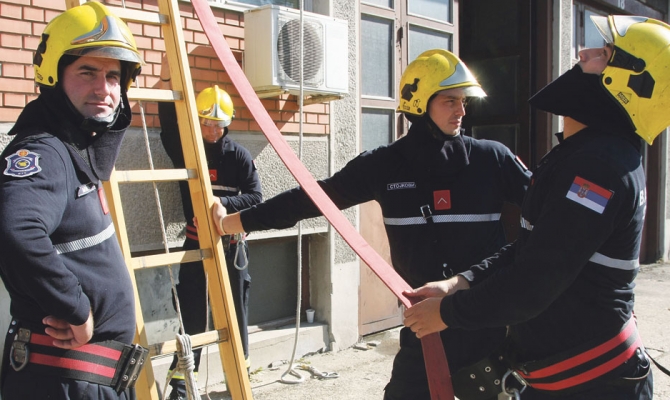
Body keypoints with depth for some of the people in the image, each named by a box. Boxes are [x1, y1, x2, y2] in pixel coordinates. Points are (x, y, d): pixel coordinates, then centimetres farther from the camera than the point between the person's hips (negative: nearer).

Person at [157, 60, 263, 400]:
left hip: (231, 244, 0)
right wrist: (167, 72, -21)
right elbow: (169, 122, -14)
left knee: (235, 312, 9)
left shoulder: (239, 155, -2)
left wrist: (222, 202, -22)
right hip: (196, 243, 1)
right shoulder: (185, 150, 1)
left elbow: (255, 197, -5)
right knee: (191, 314, 2)